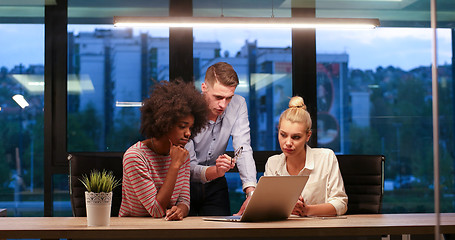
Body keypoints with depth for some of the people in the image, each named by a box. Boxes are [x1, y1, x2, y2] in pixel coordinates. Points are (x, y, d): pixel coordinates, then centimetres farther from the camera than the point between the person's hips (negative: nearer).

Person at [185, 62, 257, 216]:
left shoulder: (238, 105, -11)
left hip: (214, 185, 3)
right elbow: (188, 166, -22)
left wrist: (251, 191, -34)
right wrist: (215, 171, -43)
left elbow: (243, 149, -19)